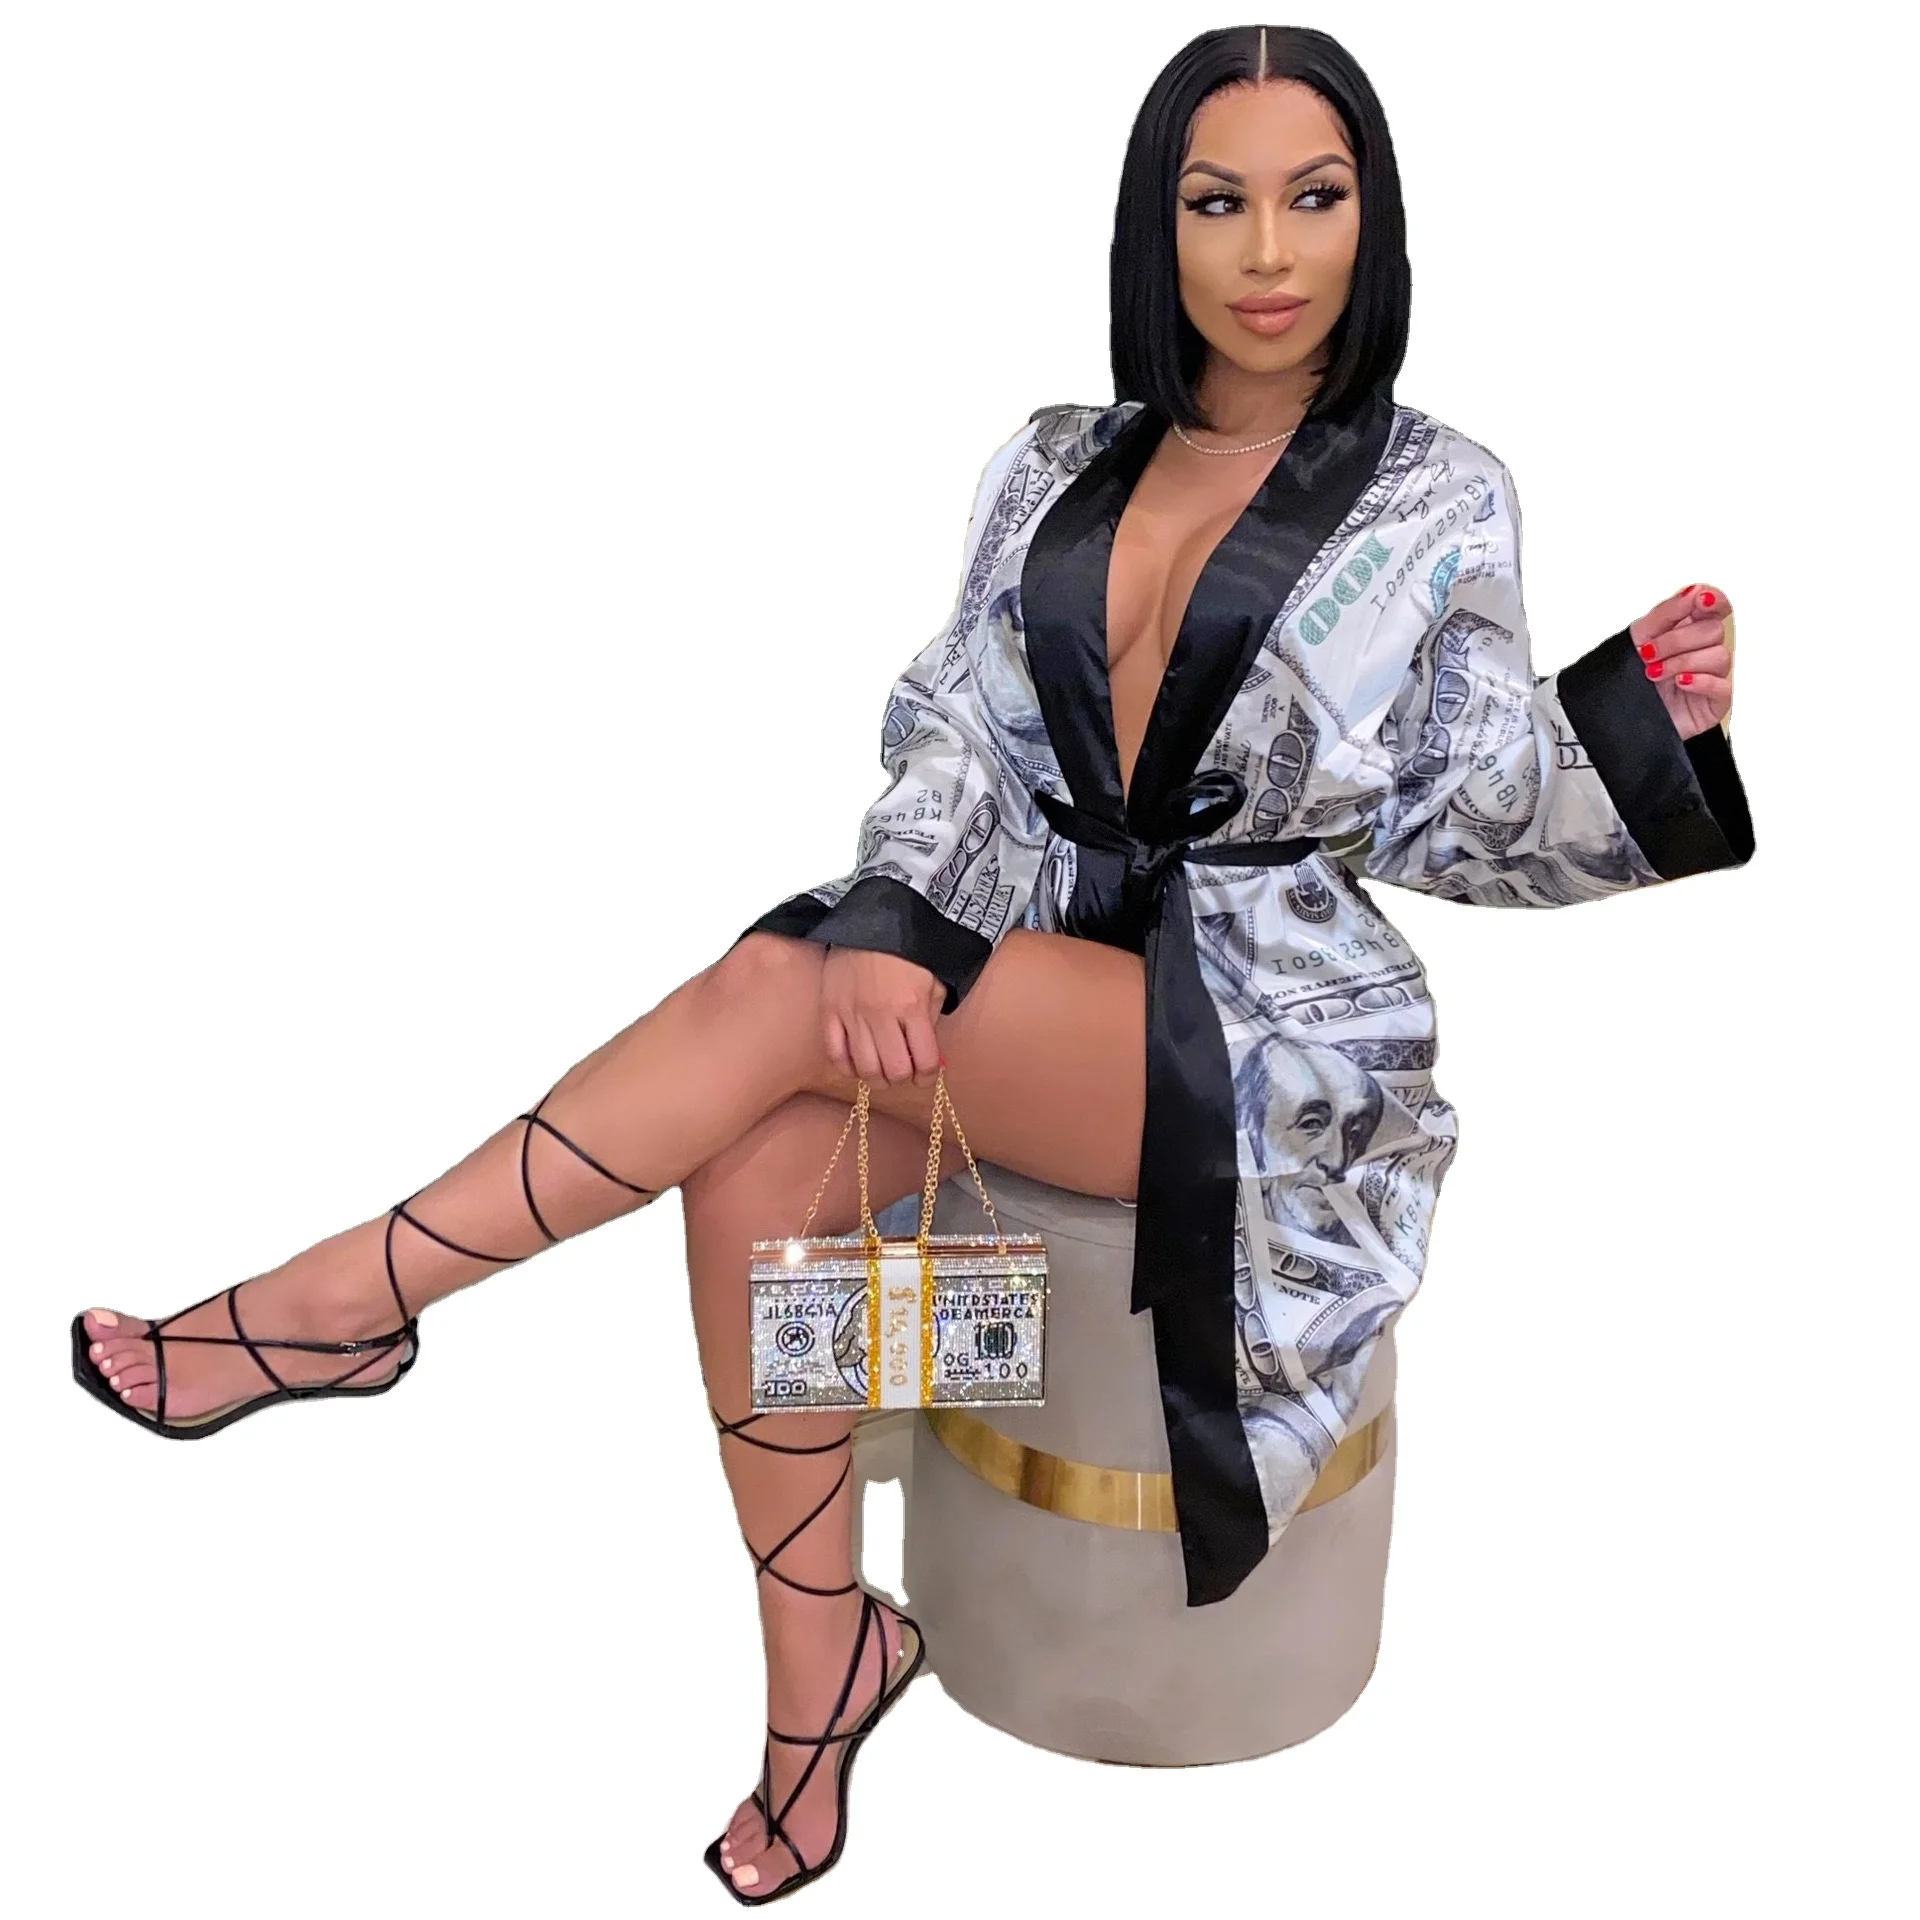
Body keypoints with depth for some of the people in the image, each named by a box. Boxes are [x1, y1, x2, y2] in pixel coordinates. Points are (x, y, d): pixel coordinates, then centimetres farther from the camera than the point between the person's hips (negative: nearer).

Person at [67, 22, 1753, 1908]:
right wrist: (892, 933, -17)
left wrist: (1634, 722, -13)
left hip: (1262, 1033, -3)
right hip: (1033, 966, 4)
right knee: (757, 1168, -26)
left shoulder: (1438, 500, 2)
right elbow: (955, 727, 1)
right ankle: (816, 1663, -7)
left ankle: (351, 1299, -12)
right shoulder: (1055, 464, 10)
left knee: (771, 996, -26)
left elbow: (1458, 831, 4)